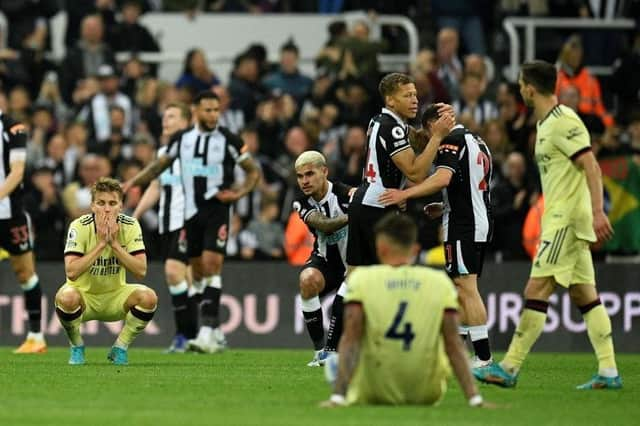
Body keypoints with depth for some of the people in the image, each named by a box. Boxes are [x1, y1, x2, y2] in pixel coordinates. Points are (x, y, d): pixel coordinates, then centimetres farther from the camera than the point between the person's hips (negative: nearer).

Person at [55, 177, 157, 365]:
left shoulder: (130, 226, -10)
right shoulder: (79, 227, -18)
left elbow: (141, 271, -17)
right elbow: (71, 272, -27)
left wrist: (114, 243, -25)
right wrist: (101, 244, -29)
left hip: (115, 296, 2)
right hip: (84, 296, -2)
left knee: (148, 297, -26)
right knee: (66, 297, -37)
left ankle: (120, 348, -2)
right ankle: (77, 347, -5)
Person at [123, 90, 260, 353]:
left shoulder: (228, 141, -3)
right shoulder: (182, 139, 7)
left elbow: (253, 171, 5)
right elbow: (159, 166, 19)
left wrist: (239, 194, -11)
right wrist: (132, 183, 9)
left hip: (217, 210, -4)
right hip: (191, 211, 4)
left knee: (211, 266, -17)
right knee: (198, 272, 8)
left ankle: (208, 331, -22)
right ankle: (216, 332, 20)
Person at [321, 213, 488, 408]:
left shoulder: (362, 279, -8)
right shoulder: (440, 282, -4)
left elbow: (350, 340, -14)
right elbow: (454, 344, -8)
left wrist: (337, 398, -18)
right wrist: (474, 398, -8)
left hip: (372, 396, 0)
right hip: (427, 396, 1)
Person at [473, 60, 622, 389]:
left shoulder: (564, 122, -14)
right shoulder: (547, 123, 17)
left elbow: (592, 167, -20)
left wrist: (597, 212, -27)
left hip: (567, 220, -10)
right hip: (560, 219, 10)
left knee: (536, 291, -10)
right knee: (584, 295, 7)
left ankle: (509, 368, -10)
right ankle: (608, 372, 5)